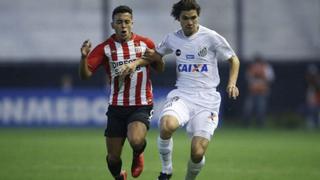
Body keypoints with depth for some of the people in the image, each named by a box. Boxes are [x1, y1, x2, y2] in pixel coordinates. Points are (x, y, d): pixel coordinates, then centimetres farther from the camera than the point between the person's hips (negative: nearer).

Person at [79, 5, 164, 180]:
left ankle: (137, 155, 8)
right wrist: (84, 56, -29)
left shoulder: (145, 43, 0)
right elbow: (85, 74, -9)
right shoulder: (105, 48, -2)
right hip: (116, 107, 1)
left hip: (141, 106, -1)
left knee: (136, 141, -30)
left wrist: (137, 62, -7)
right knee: (113, 157, 3)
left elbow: (160, 68, 11)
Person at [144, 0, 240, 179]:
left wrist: (232, 83, -8)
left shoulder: (211, 37, -3)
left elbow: (234, 60, 7)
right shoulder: (172, 39, 8)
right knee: (166, 125, -33)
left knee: (197, 153, -15)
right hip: (181, 95, 2)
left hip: (206, 99, -2)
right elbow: (157, 55, 28)